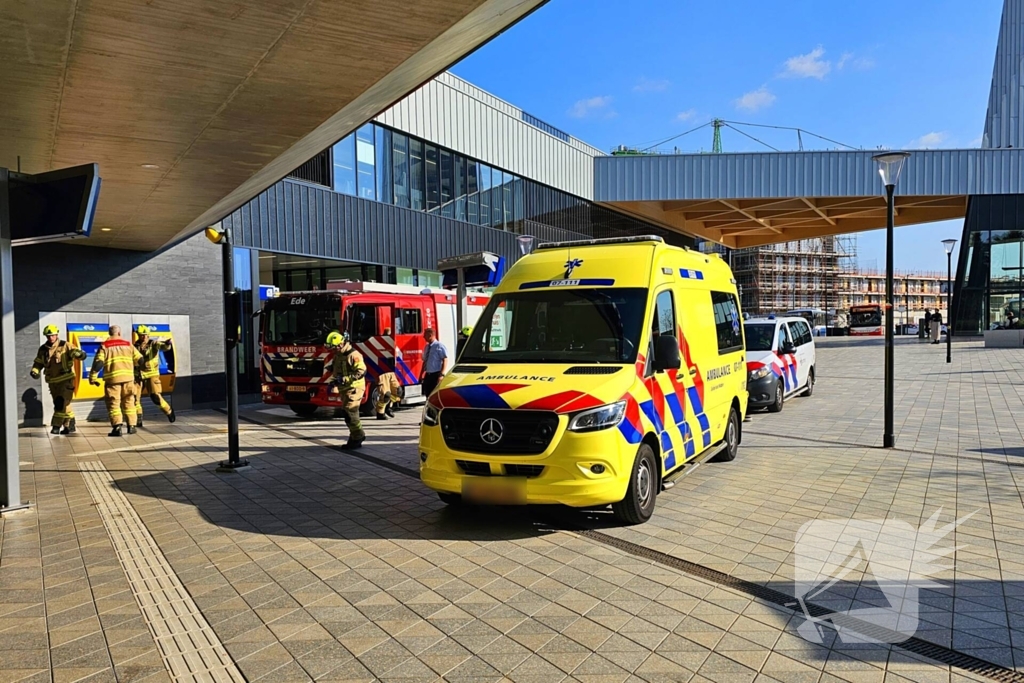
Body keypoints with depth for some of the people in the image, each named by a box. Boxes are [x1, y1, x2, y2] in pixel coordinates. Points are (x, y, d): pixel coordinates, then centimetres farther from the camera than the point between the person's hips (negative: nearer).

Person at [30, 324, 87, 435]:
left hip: (66, 379, -5)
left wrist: (80, 354, -41)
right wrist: (34, 371, -4)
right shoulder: (43, 349, 6)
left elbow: (77, 353, -17)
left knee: (61, 402, -11)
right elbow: (38, 363, 15)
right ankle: (70, 425, 18)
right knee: (62, 404, 10)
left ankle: (56, 425, -3)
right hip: (53, 381, 5)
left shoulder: (65, 346, -7)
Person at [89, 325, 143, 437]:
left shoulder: (104, 346, 3)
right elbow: (139, 360, 11)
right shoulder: (128, 344, 10)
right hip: (128, 377, 2)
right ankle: (131, 426, 12)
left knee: (113, 403, 2)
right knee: (128, 402, 13)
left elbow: (98, 363, -6)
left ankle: (117, 427, -9)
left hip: (112, 378, -2)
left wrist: (93, 377, 2)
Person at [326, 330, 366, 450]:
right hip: (344, 389, 9)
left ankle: (358, 435, -4)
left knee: (350, 413, -14)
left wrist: (345, 379, -25)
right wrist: (332, 382, 7)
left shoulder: (354, 355, -15)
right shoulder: (337, 356, 14)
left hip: (354, 388, -9)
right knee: (349, 414, 11)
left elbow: (361, 371, -22)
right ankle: (355, 439, 19)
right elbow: (335, 372, 25)